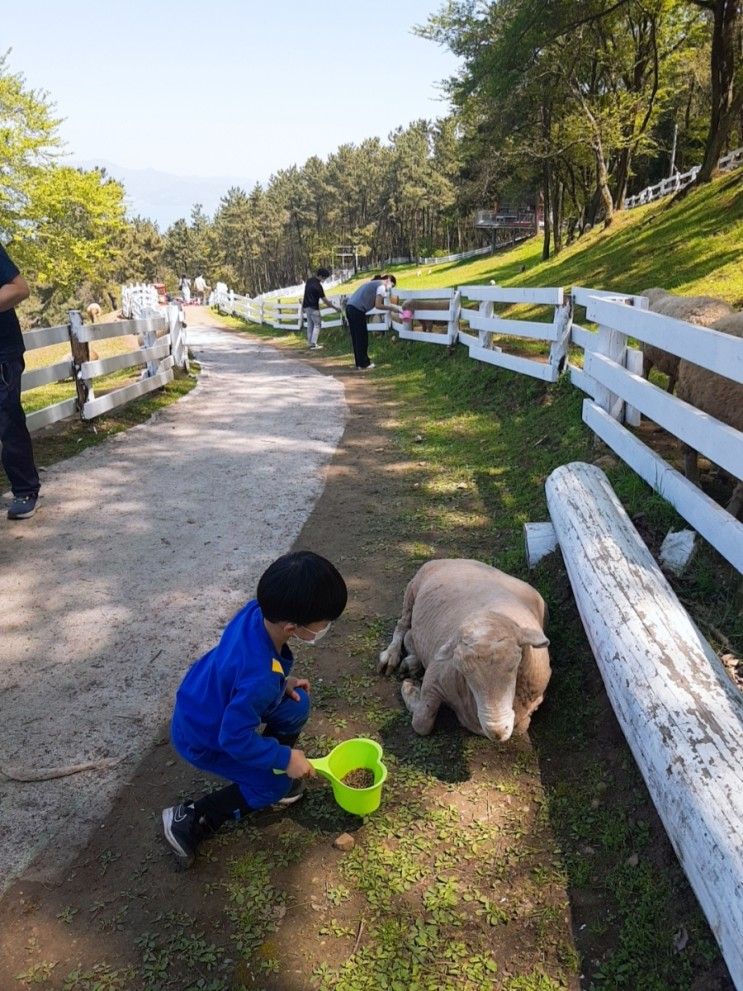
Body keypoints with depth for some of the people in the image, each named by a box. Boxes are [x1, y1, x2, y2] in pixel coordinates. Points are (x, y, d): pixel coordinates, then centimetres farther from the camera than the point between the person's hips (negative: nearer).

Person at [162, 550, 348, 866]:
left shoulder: (257, 611, -22)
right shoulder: (260, 679, -43)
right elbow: (235, 738, -30)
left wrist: (282, 683, -2)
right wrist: (284, 759, -18)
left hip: (207, 702, 7)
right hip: (204, 737, -7)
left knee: (297, 704, 2)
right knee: (275, 784, 4)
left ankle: (278, 772, 22)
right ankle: (190, 821, 8)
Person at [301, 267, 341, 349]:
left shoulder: (309, 281, 3)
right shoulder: (318, 286, -21)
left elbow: (305, 294, 11)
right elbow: (325, 300, -18)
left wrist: (303, 306, 20)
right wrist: (335, 308, -10)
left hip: (307, 306, 8)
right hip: (314, 308, -8)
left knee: (310, 325, 13)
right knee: (317, 325, 1)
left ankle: (310, 343, 16)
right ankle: (313, 344, -5)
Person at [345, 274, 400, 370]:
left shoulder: (374, 283, 26)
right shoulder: (381, 286, -3)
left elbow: (374, 303, 18)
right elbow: (378, 305, -11)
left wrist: (390, 306, 18)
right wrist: (391, 307, 0)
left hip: (350, 307, 9)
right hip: (358, 310, -9)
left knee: (356, 338, 14)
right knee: (362, 338, 1)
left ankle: (360, 362, 22)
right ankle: (364, 364, 7)